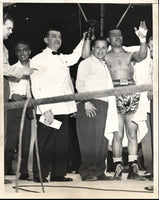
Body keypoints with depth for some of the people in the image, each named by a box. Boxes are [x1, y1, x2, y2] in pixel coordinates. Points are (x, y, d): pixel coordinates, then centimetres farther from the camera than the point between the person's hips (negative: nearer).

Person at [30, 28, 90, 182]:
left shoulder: (64, 59, 20)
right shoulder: (38, 60, 2)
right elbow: (37, 87, -6)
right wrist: (45, 109, -14)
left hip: (63, 109, 6)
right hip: (47, 110, -6)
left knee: (62, 144, 5)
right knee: (45, 144, -4)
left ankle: (58, 175, 11)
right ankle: (40, 176, 3)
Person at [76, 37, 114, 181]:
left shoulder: (105, 66, 25)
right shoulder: (86, 63, 3)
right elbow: (80, 84, -7)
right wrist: (86, 101, -17)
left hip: (104, 105, 7)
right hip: (90, 105, -7)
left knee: (103, 141, 4)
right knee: (90, 139, -11)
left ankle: (99, 172, 9)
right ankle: (87, 173, -10)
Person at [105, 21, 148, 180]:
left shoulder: (130, 54, 15)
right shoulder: (105, 57, 13)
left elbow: (142, 56, -6)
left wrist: (142, 39, -20)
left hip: (132, 93, 2)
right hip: (115, 94, -2)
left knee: (132, 132, 0)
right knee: (118, 134, -4)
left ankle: (133, 168, 1)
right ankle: (118, 168, 0)